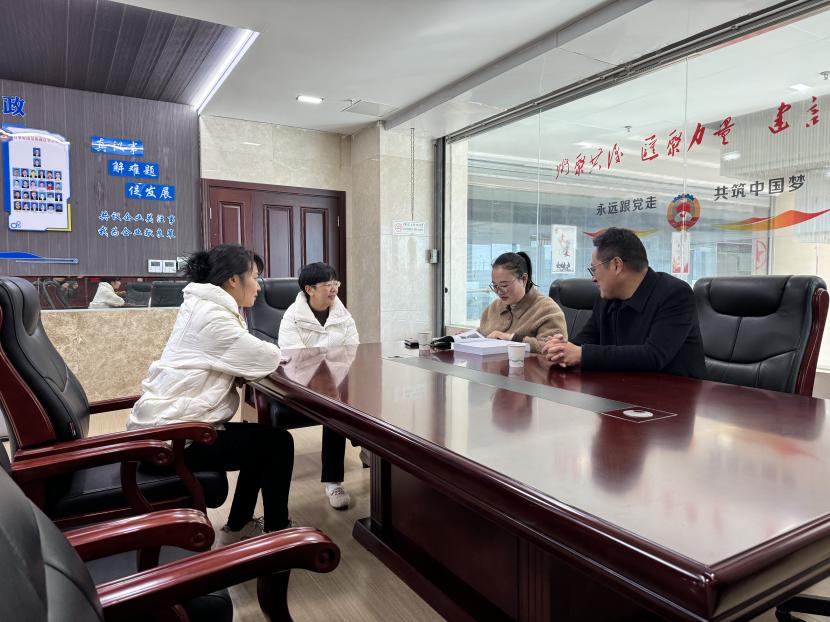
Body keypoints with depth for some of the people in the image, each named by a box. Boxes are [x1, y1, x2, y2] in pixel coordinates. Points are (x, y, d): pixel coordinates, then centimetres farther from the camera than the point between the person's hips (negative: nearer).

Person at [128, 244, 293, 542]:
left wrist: (264, 354, -6)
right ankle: (278, 532, 16)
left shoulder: (204, 307, 12)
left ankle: (237, 526, 29)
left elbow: (241, 360, 14)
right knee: (278, 442, -3)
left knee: (262, 436, 18)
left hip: (169, 423, 10)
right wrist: (270, 352, 5)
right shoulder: (211, 316, -21)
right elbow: (266, 358, -18)